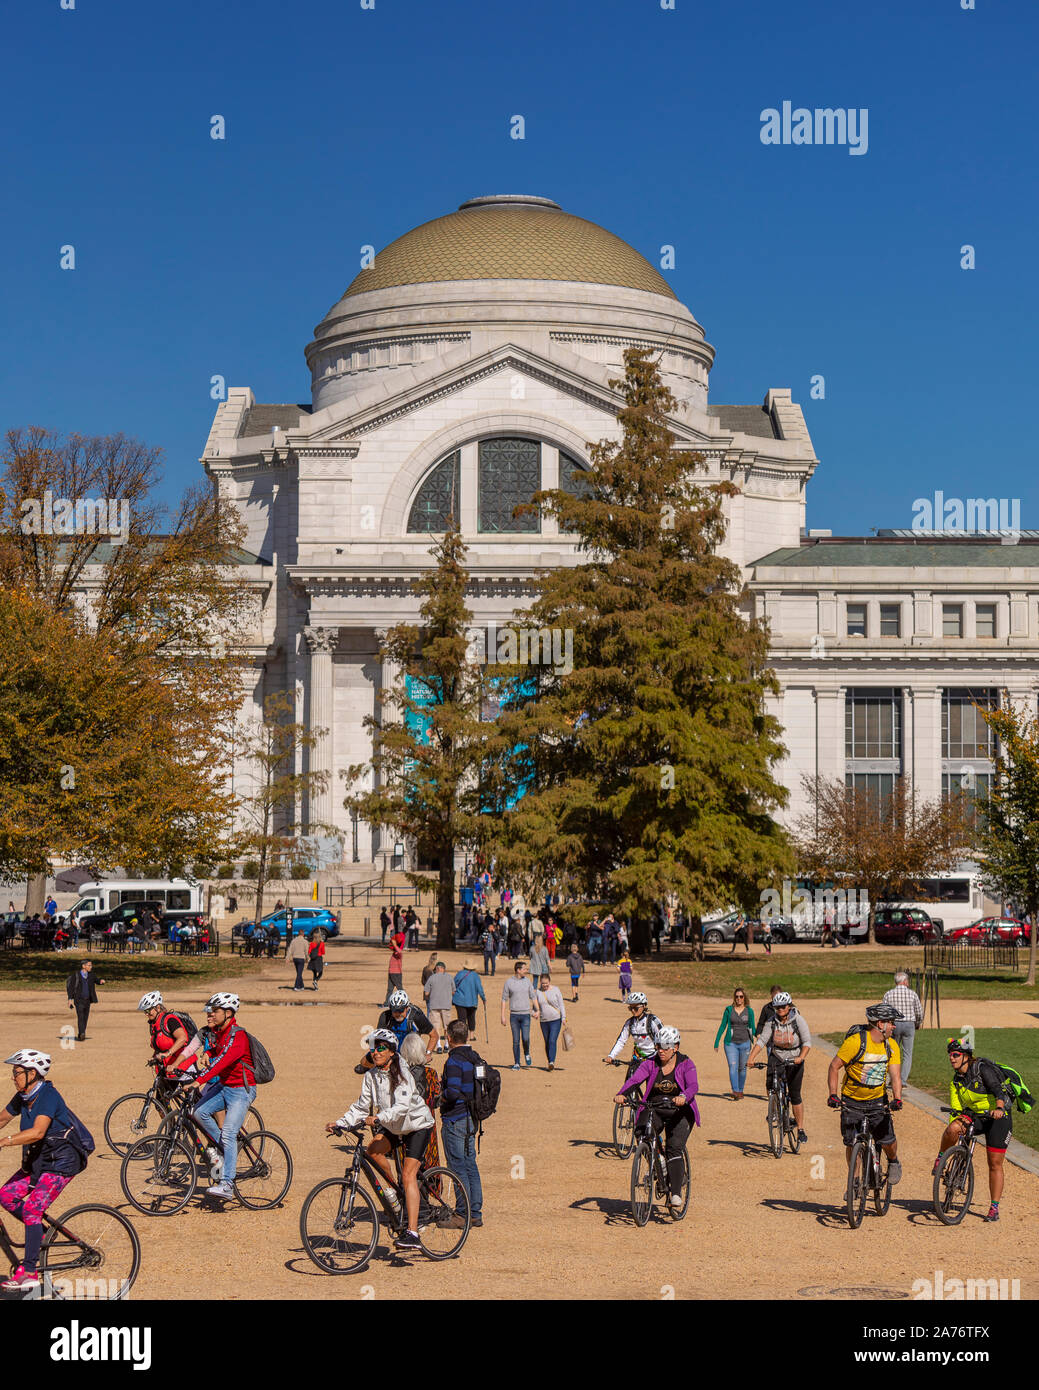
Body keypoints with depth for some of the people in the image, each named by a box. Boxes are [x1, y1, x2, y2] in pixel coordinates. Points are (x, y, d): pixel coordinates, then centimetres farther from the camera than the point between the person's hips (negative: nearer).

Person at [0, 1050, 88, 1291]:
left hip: (60, 1163, -9)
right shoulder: (22, 1097, 4)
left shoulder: (48, 1096, -22)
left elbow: (38, 1132, -35)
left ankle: (29, 1273, -17)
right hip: (37, 1161, 9)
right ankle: (39, 1231, 17)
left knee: (31, 1207, -18)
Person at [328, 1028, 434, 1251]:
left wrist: (378, 1118, -49)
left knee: (409, 1174, -19)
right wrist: (340, 1123, -16)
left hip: (417, 1125, -6)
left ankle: (412, 1233, -23)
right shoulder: (371, 1075, -5)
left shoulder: (402, 1073, -23)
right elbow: (361, 1106, -2)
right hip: (393, 1126, 6)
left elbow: (402, 1106, -36)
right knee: (373, 1149, -22)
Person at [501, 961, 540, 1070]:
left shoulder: (527, 981, 6)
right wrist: (503, 1016, -2)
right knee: (516, 1040, 1)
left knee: (525, 1038, -12)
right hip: (514, 1015, -1)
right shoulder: (509, 982, 0)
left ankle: (527, 1053, 18)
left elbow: (533, 996, 11)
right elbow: (504, 999, 2)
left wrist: (538, 1010, -2)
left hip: (525, 1014, 1)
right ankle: (516, 1063, 10)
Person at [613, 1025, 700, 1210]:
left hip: (679, 1113, -2)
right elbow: (634, 1080, -12)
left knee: (674, 1149, -19)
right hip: (654, 1110, 2)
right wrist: (621, 1094, -32)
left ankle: (676, 1194, -20)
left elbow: (693, 1086, -19)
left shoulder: (685, 1065, -3)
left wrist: (683, 1097, -42)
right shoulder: (651, 1064, 2)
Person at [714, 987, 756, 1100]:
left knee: (742, 1068, 8)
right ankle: (735, 1091, -23)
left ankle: (740, 1091, 22)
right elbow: (722, 1026, 8)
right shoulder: (729, 1010, 3)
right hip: (731, 1043, -1)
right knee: (733, 1066, -15)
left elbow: (752, 1028, 11)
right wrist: (716, 1043, 6)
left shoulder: (749, 1011, 4)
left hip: (745, 1043, 1)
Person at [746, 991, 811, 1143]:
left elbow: (807, 1042, -19)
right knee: (770, 1085, -20)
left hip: (795, 1059, -2)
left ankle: (801, 1129, 9)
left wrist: (801, 1057, -37)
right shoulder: (772, 1022, -9)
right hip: (776, 1056, 2)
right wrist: (751, 1058, -26)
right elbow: (761, 1040, -13)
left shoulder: (798, 1020, -15)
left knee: (795, 1095, -3)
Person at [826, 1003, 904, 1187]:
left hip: (877, 1101, 2)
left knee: (888, 1142, -8)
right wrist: (833, 1095, -21)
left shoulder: (891, 1046, -4)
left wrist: (897, 1099, -25)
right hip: (852, 1101, -2)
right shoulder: (855, 1042, -18)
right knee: (851, 1144, 0)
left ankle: (893, 1162, 25)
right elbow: (834, 1067, -13)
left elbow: (895, 1075, -9)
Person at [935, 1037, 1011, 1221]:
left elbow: (999, 1089, -28)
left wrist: (999, 1108, -46)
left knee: (995, 1163, -6)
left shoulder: (983, 1068, -17)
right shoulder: (956, 1080, 3)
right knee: (952, 1129, -28)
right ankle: (941, 1159, -2)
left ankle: (994, 1207, 4)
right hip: (974, 1116, 4)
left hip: (998, 1117, -4)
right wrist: (955, 1122, -12)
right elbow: (956, 1108, 5)